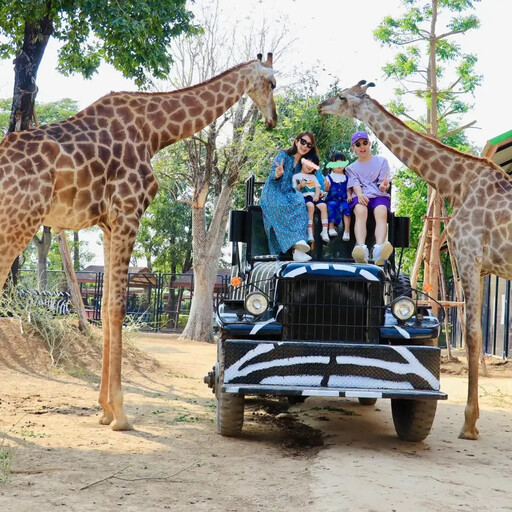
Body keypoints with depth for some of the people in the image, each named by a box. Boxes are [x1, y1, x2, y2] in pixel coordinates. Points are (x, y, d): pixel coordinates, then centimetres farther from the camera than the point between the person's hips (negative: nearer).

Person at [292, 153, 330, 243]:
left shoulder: (313, 177, 28)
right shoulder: (296, 176, 13)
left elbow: (317, 187, 15)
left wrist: (317, 195, -5)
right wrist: (300, 186, -14)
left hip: (315, 196, 5)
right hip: (304, 196, -4)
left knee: (323, 205, -25)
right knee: (310, 206, -35)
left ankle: (324, 231, -29)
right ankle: (310, 232, -39)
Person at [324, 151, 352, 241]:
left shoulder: (346, 178, 14)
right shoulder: (329, 177, 8)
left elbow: (348, 189, 12)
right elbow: (326, 190, 8)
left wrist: (349, 196, -6)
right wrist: (326, 187, -14)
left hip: (343, 199, 1)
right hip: (332, 199, -1)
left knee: (346, 207, -29)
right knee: (332, 205, -34)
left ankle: (347, 230, -30)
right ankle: (331, 227, -30)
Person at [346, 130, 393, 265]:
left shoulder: (381, 161, 22)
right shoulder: (351, 168, 26)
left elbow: (384, 182, 8)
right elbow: (355, 183, 6)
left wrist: (383, 186, -19)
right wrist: (359, 194, -18)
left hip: (379, 195, 0)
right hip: (361, 196, 0)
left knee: (381, 213, -36)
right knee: (361, 212, -37)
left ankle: (379, 249, -63)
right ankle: (361, 249, -62)